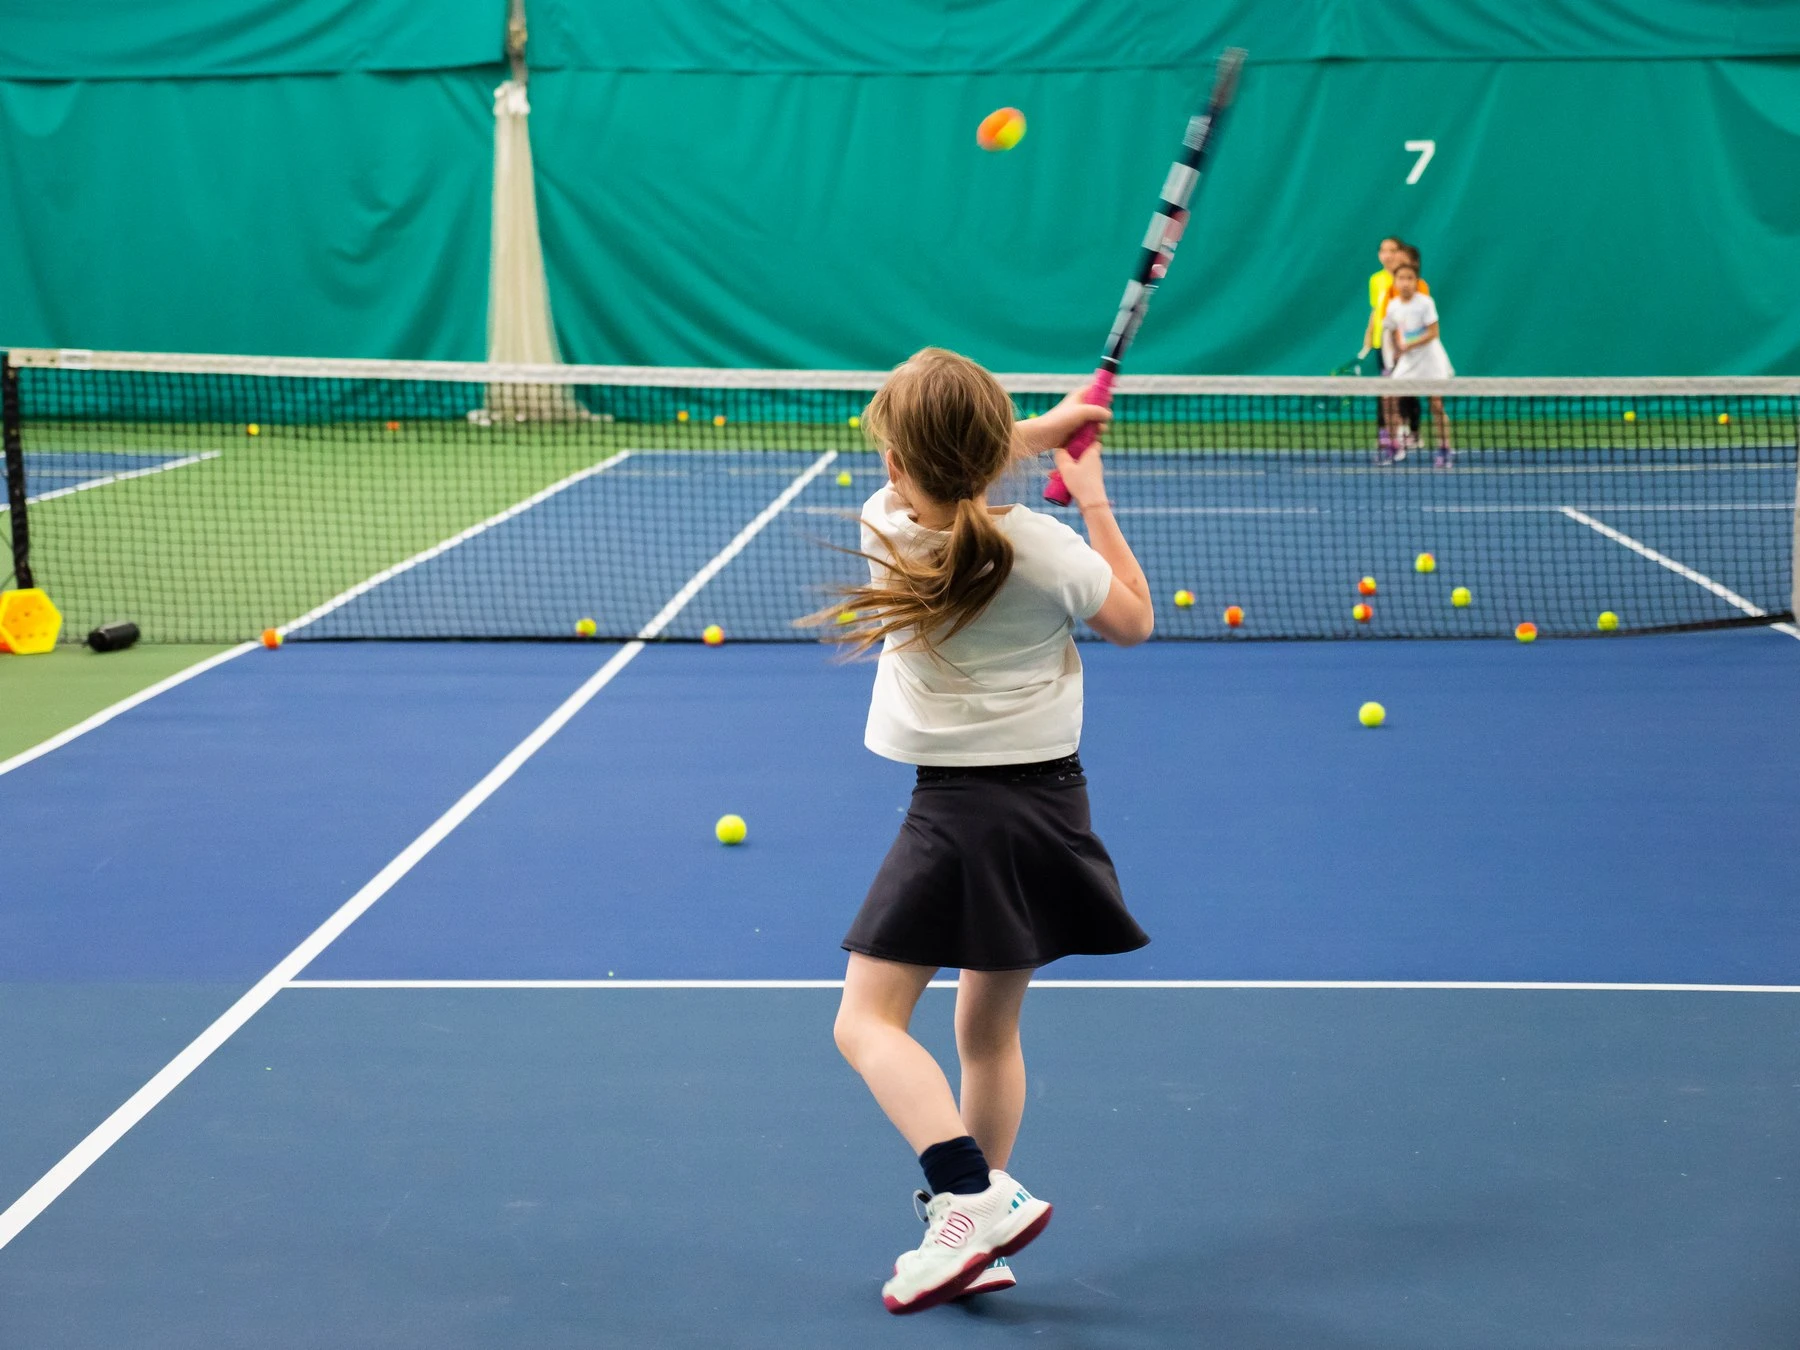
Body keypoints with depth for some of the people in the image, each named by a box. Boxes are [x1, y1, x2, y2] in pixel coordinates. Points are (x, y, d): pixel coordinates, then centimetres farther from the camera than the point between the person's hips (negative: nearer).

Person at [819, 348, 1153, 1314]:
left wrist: (1044, 429, 18)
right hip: (1049, 804, 4)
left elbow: (923, 472, 16)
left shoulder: (886, 530, -7)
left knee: (868, 1021, -1)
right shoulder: (1046, 548, -8)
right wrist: (1094, 500, 12)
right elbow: (1133, 621, 9)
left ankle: (972, 1197, -21)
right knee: (989, 1031, 16)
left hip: (954, 809, -4)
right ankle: (978, 1244, 21)